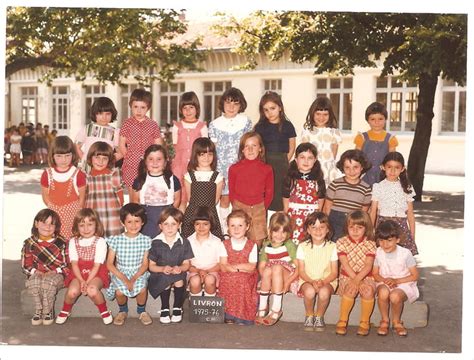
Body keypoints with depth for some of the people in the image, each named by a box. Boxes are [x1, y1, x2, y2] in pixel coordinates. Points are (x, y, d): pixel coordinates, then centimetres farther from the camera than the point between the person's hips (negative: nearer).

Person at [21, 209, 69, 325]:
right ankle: (38, 311, -15)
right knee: (34, 282, -35)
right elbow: (25, 265, 5)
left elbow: (67, 264, -1)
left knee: (49, 281, -37)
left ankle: (48, 311, -15)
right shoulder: (29, 243, 4)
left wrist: (55, 271, -16)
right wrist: (35, 271, -14)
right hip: (37, 274, 2)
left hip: (56, 275, -1)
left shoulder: (61, 242, -1)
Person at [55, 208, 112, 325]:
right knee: (72, 291, -27)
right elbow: (74, 264, -2)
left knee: (92, 290, -33)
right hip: (78, 273, 2)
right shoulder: (73, 242, 4)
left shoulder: (100, 241, -5)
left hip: (96, 273, -2)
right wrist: (81, 281, -16)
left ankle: (104, 311, -5)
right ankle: (65, 311, 6)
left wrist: (88, 282, -18)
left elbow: (97, 265, -9)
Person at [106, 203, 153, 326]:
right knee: (120, 291, -29)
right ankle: (123, 311, 6)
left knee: (142, 289, -30)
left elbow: (145, 264, -2)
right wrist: (124, 279, -18)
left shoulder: (145, 240, -1)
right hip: (120, 272, 0)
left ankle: (141, 311, 4)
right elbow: (109, 264, -5)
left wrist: (134, 278, -19)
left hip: (139, 273, 0)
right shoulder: (116, 240, -4)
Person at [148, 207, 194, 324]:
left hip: (179, 274, 1)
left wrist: (180, 268, -24)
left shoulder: (184, 242, -1)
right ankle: (165, 309, -9)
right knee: (166, 280, -33)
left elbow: (186, 264, 0)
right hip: (160, 276, -1)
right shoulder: (156, 243, -5)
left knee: (179, 280, -31)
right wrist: (163, 269, -23)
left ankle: (177, 308, -5)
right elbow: (151, 266, -3)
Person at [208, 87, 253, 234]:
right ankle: (225, 232, 12)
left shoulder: (245, 122, 5)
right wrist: (217, 175, -4)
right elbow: (212, 150, 3)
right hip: (222, 168, 0)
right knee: (225, 198, 2)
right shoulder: (215, 124, 4)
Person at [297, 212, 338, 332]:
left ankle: (319, 316, -4)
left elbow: (334, 273, -1)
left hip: (327, 281, 0)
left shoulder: (332, 247, 0)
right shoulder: (302, 247, 0)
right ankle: (309, 316, -4)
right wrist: (312, 282, -19)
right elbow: (301, 271, -1)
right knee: (309, 291, -35)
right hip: (307, 281, 0)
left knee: (324, 292, -34)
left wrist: (323, 282, -19)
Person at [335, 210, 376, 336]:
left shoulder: (370, 244, 1)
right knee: (351, 289, -33)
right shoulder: (341, 242, 0)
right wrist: (355, 279, -20)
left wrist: (358, 279, -26)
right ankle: (342, 321, -18)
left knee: (368, 290, -32)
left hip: (365, 276, 1)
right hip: (347, 276, -1)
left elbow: (368, 266, -10)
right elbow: (345, 264, -8)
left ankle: (364, 322, -13)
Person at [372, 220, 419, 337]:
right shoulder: (378, 253, 0)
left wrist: (396, 280, -18)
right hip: (384, 283, 2)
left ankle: (396, 321, -5)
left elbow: (415, 276, -6)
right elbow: (375, 274, 6)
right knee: (383, 292, -36)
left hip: (403, 284, -2)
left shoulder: (405, 254, -11)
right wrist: (385, 280, -17)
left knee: (395, 296, -37)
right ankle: (384, 320, -11)